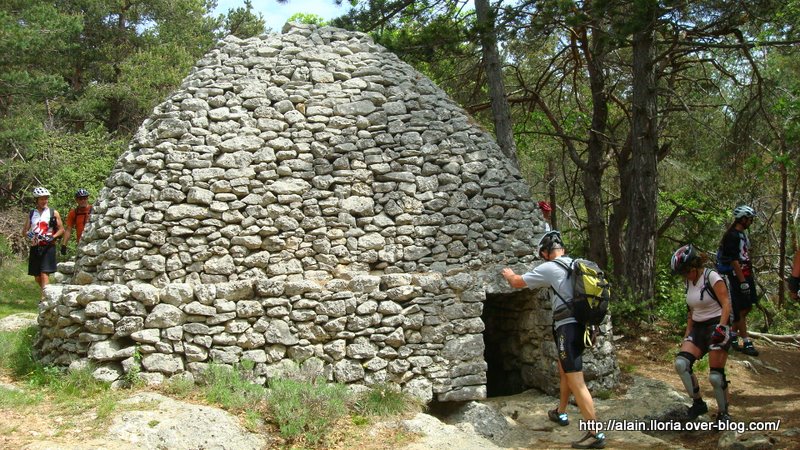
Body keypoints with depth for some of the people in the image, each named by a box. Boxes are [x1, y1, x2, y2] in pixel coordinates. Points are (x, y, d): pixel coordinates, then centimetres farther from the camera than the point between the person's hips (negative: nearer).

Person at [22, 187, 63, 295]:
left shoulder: (53, 213, 4)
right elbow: (24, 231, 13)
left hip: (48, 247, -4)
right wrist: (29, 235, -9)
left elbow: (61, 229, 5)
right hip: (35, 247, 4)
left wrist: (52, 237, -12)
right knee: (37, 277, 6)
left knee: (44, 273, -16)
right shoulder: (31, 213, 13)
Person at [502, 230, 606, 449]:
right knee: (564, 370, 27)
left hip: (568, 327, -9)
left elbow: (518, 282, 5)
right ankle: (560, 413, 43)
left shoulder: (549, 268, -8)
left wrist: (509, 275, 28)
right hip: (580, 324, 9)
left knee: (576, 382, -9)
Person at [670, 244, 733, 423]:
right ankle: (698, 403, -1)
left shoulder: (712, 277, -11)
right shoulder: (689, 282, 10)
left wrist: (721, 327, -27)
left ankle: (723, 413, 11)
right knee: (680, 363, -15)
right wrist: (687, 334, 15)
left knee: (715, 376, -10)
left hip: (716, 327, -6)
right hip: (698, 328, 7)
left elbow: (726, 304, -16)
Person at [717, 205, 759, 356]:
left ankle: (733, 334, 23)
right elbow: (734, 261, -21)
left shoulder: (742, 234, 14)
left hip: (745, 275, 10)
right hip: (737, 277, -10)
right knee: (742, 309, -6)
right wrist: (743, 281, -22)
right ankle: (747, 343, -2)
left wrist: (751, 276, 20)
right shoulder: (732, 236, -17)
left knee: (748, 306, 12)